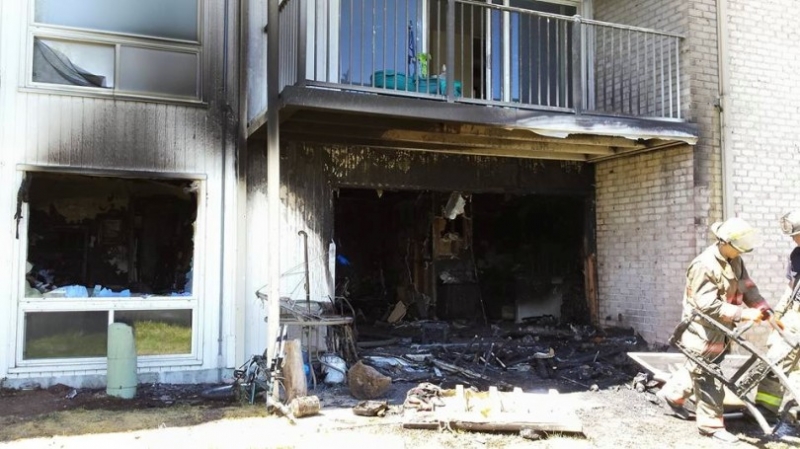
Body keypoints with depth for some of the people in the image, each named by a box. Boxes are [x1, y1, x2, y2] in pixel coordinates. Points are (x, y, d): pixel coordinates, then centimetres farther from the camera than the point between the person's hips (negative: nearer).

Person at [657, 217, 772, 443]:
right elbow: (709, 305, -29)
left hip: (721, 330, 9)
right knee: (709, 377, 1)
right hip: (704, 330, -9)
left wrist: (763, 309, -9)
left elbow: (747, 286, 6)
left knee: (698, 368, 23)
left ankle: (671, 395, 42)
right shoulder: (704, 266, -27)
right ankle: (711, 425, 13)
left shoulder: (735, 260, 2)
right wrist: (745, 314, -29)